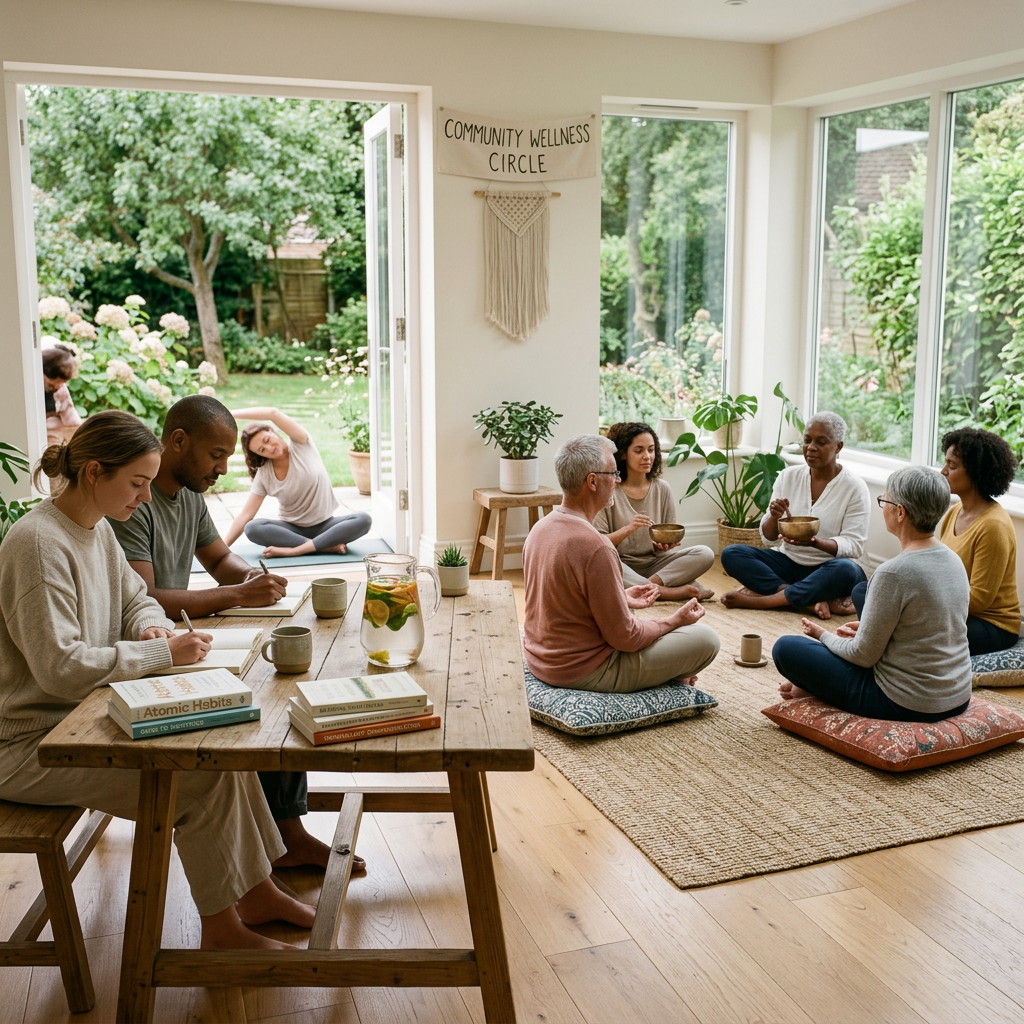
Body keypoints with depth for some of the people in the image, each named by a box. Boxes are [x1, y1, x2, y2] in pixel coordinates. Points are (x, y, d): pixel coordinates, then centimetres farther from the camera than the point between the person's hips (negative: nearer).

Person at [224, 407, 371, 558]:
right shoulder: (263, 475, -3)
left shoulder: (301, 445, -9)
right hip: (292, 528, 1)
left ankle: (293, 550, -34)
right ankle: (327, 546, -30)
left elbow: (273, 413, -24)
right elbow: (245, 515, -4)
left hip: (325, 524, -1)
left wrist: (231, 414, -25)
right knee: (252, 528, -28)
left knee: (363, 520, -31)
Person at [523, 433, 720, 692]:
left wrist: (621, 599, 16)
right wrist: (675, 621, -4)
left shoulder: (541, 528, 0)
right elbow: (624, 637, -20)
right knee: (705, 638, -1)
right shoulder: (595, 547, -27)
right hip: (582, 673, -9)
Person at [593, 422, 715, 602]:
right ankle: (667, 591, -26)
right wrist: (628, 529, -24)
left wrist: (664, 545, -13)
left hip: (654, 563, 4)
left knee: (705, 554, -17)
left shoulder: (662, 489, 6)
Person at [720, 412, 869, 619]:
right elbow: (768, 537, 5)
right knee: (731, 554, -18)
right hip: (789, 563, 4)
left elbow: (853, 545, -12)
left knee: (846, 570, -38)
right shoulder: (788, 476, 3)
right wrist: (774, 517, -20)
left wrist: (816, 542, -32)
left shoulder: (855, 487, -7)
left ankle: (763, 598, -29)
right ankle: (813, 600, -27)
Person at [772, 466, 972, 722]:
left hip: (907, 706, -8)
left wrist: (824, 635, 2)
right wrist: (869, 628, 15)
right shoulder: (954, 560, 0)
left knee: (785, 648, 0)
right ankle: (819, 682, 27)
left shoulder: (894, 572, -24)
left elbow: (863, 656, -16)